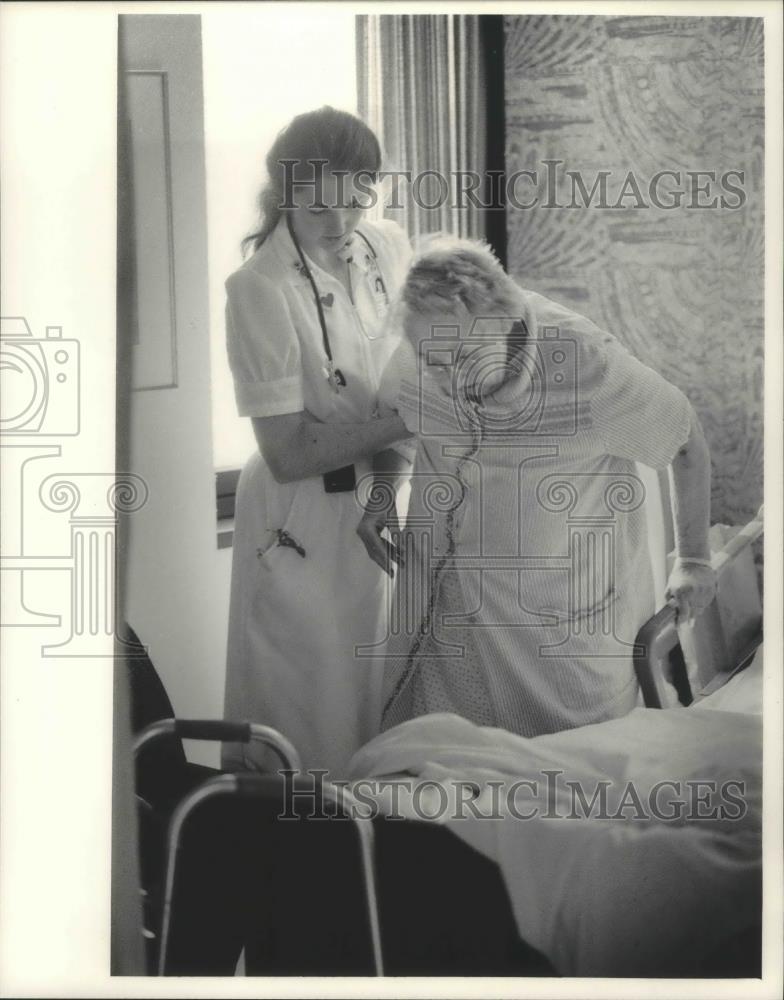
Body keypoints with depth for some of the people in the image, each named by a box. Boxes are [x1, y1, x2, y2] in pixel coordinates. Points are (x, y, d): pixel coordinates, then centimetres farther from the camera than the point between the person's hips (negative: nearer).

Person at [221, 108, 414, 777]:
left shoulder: (389, 249, -4)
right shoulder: (261, 289, -19)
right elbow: (288, 453, -18)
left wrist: (387, 486, -12)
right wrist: (407, 423, -20)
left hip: (375, 494, 6)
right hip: (302, 513, -6)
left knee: (372, 686, 18)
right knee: (309, 704, 3)